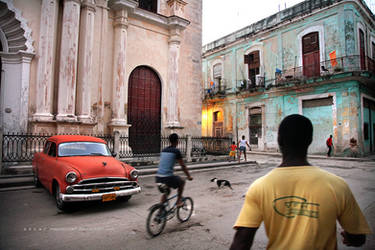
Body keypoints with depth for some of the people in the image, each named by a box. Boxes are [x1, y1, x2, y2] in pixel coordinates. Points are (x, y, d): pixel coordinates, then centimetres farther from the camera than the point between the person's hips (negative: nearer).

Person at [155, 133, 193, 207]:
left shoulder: (164, 150, 15)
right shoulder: (176, 151, -4)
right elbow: (183, 166, 0)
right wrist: (189, 176, 12)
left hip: (158, 177, 6)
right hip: (168, 177, -6)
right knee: (182, 182, 20)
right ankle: (179, 201, 22)